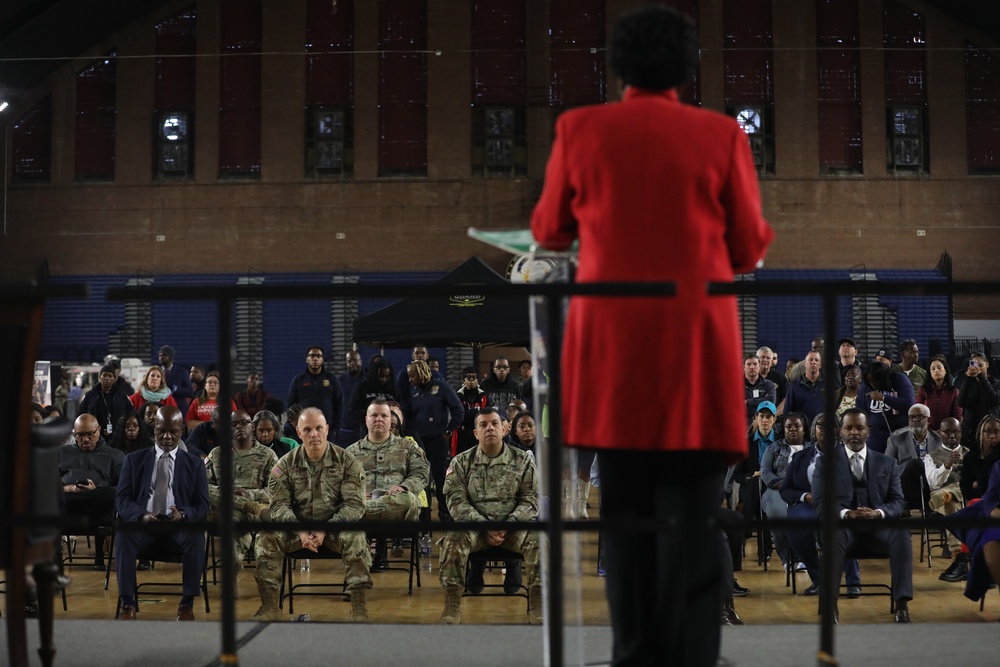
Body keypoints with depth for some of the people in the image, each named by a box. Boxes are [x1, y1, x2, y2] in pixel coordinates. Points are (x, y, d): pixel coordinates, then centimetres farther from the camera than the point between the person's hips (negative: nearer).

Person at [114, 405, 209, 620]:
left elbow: (203, 506, 5)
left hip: (180, 524, 0)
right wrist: (142, 515, -18)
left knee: (196, 537, -34)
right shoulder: (134, 460, 14)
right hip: (142, 522, 0)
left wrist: (183, 515, -19)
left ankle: (187, 604, -23)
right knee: (123, 535, -33)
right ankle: (128, 604, -26)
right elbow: (121, 499, 4)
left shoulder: (194, 464, 13)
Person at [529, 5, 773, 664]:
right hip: (697, 345, -1)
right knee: (692, 512, 2)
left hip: (611, 345, 1)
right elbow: (751, 249, 2)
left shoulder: (580, 129, -1)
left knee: (625, 510, 11)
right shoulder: (722, 135, -3)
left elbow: (549, 232, 11)